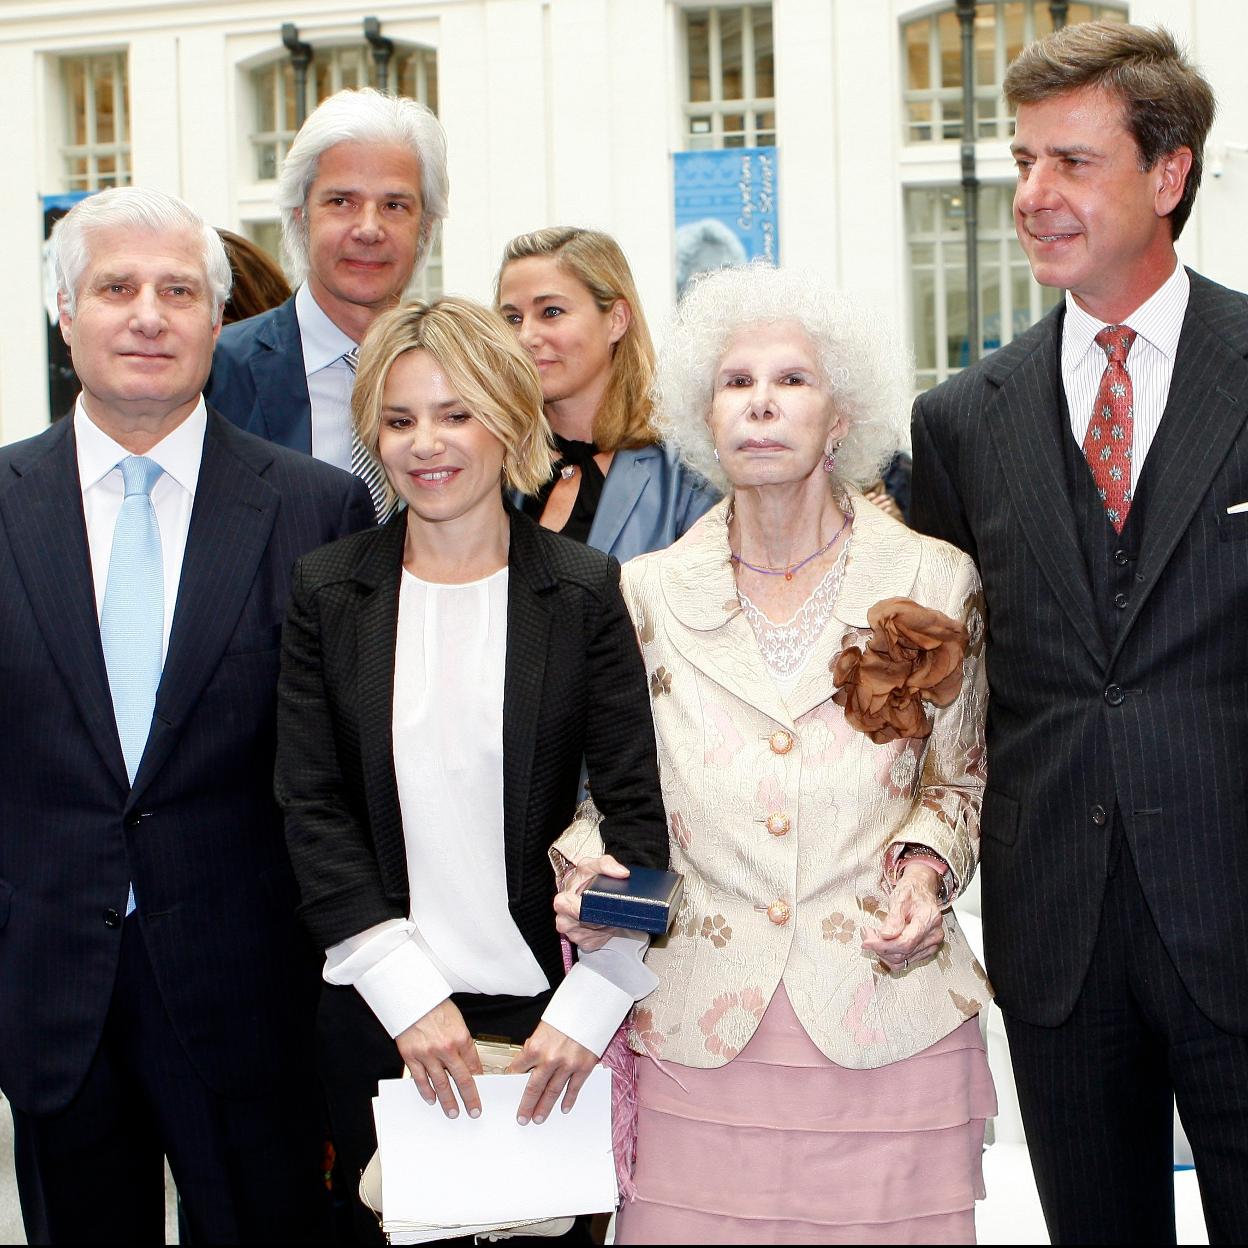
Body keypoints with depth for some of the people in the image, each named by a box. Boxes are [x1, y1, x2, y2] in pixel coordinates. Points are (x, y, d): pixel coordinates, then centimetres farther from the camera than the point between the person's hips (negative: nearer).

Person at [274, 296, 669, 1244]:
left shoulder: (586, 590, -2)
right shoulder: (329, 590, 3)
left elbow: (641, 809, -5)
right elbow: (312, 810, 0)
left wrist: (589, 1006, -13)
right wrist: (406, 992, -9)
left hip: (554, 1017, -1)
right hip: (378, 1021, 2)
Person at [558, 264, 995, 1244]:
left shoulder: (937, 583, 3)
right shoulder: (649, 595, 5)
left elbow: (962, 776, 14)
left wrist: (927, 862, -5)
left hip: (889, 1038, 0)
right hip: (699, 1039, 1)